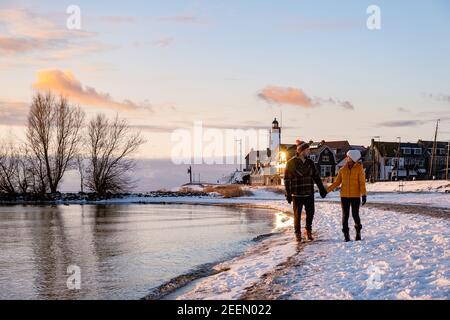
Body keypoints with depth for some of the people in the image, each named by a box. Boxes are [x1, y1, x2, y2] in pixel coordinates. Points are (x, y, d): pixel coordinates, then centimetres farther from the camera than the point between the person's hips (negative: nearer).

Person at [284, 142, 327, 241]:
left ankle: (308, 231, 24)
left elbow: (316, 176, 13)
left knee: (310, 213, 4)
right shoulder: (291, 163, -7)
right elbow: (287, 179, -5)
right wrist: (288, 194, -7)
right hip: (297, 194, -4)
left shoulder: (310, 162, 6)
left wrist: (322, 188, 8)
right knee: (297, 214, 5)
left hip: (309, 193, 4)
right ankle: (298, 233, 20)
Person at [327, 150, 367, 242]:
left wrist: (364, 195, -16)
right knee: (345, 215, 2)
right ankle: (346, 234, 9)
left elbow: (362, 183, -8)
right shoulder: (343, 169, 4)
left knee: (355, 215, -1)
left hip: (355, 196, -3)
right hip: (344, 196, 3)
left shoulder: (359, 169, -5)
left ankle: (358, 232, 22)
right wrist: (327, 190, -2)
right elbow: (337, 182, 6)